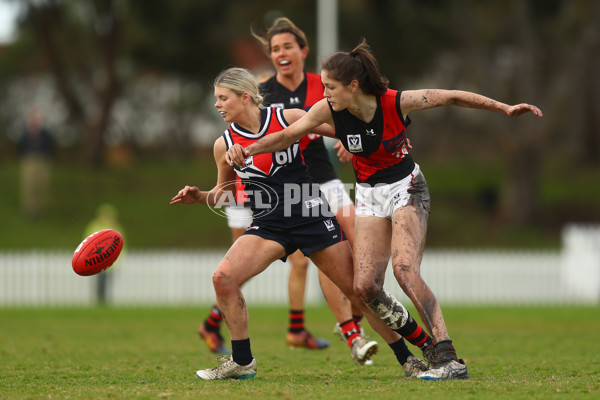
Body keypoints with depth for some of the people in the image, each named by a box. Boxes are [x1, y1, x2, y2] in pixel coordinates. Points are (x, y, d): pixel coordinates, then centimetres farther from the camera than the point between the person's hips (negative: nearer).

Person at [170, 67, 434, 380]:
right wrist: (200, 197, -3)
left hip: (313, 216, -2)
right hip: (268, 224, 2)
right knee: (223, 277, -19)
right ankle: (242, 362, -4)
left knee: (357, 289, -4)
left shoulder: (289, 119, -7)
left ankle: (408, 358, 12)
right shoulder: (224, 145, 1)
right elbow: (225, 192, 16)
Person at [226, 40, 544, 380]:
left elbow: (453, 98, -12)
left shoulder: (396, 103, -22)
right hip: (369, 196, 4)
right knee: (365, 286, -9)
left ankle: (449, 358, -27)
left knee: (404, 269, -25)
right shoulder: (329, 110, -14)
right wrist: (249, 149, -23)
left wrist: (505, 108, -12)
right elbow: (289, 135, -7)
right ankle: (393, 315, 29)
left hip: (406, 189, -4)